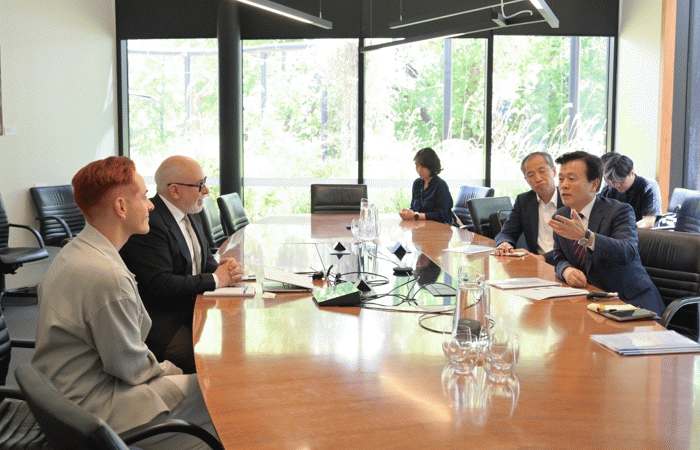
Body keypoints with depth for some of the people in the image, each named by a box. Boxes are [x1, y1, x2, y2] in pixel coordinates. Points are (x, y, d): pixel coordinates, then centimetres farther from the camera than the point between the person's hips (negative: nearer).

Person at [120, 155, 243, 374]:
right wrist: (215, 279, -16)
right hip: (160, 321, -9)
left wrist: (224, 268, -4)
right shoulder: (148, 223, -18)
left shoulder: (190, 215, 12)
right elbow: (161, 285, -24)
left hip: (192, 310, 9)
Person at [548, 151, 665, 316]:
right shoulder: (561, 217, 8)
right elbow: (559, 259, 11)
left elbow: (627, 253, -28)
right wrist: (567, 270, -15)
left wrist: (585, 236, -43)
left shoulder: (620, 211, -11)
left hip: (633, 300, -5)